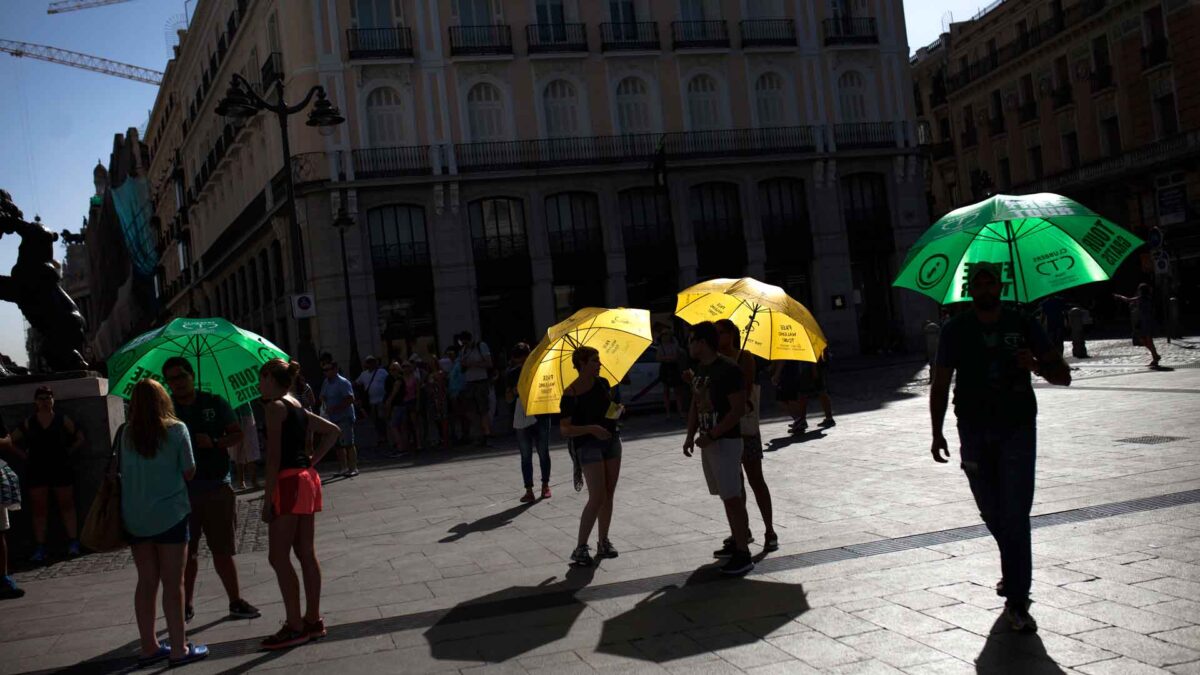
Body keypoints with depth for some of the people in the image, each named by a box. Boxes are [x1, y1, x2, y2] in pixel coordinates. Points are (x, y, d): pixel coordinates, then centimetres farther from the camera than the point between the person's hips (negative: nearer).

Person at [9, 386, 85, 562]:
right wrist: (25, 456, 3)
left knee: (67, 506, 4)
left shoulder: (63, 420, 1)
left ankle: (73, 543, 7)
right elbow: (12, 442, 12)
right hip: (36, 472, 1)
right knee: (39, 510, 3)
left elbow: (80, 438, 9)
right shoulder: (29, 423, 4)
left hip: (61, 469, -1)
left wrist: (67, 452, 0)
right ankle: (39, 548, 5)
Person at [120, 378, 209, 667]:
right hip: (170, 514, -4)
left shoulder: (126, 433, 1)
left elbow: (121, 471, 5)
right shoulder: (176, 429, -7)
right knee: (173, 582, 2)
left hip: (135, 518, 4)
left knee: (146, 582, 12)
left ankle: (149, 647, 19)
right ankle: (179, 649, 6)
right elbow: (189, 472, -3)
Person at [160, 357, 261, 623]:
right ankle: (186, 606, 19)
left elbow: (237, 434, 3)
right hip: (182, 492, 0)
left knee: (222, 551, 5)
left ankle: (235, 601, 15)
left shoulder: (214, 403, 4)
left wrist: (215, 443, -13)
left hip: (217, 487, 0)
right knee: (187, 554, 7)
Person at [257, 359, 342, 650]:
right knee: (306, 554, 11)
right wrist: (313, 460, 13)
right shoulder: (297, 406, 16)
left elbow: (274, 457, -15)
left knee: (278, 557, -4)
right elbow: (333, 431, 22)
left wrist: (268, 499, -14)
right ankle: (313, 620, 15)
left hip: (288, 483, -9)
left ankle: (295, 626, -3)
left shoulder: (274, 406, -10)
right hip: (307, 479, 9)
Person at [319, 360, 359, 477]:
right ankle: (344, 468, 18)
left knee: (348, 444, -6)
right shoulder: (326, 383, 12)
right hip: (332, 418, 8)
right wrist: (325, 407, 1)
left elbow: (350, 399, -19)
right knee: (338, 444, 11)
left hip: (344, 417, -8)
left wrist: (334, 408, -21)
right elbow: (323, 397, 23)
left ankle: (353, 468, -1)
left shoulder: (343, 383, -12)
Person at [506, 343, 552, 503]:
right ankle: (529, 490, 5)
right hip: (521, 419, 2)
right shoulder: (511, 374, 4)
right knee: (526, 456, 3)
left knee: (543, 453, 7)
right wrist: (515, 390, -15)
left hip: (540, 417, -1)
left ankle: (545, 485, 23)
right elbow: (508, 399, 5)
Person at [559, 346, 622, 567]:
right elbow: (565, 429, -15)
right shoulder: (571, 394, -14)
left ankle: (603, 542, 20)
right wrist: (591, 428, -27)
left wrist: (617, 410, -1)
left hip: (611, 440, 7)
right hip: (588, 445, -7)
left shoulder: (602, 383, 5)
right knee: (597, 497, -13)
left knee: (608, 495, 8)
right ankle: (581, 547, -6)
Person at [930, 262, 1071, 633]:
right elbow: (940, 384, 6)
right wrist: (937, 433, -2)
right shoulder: (956, 330, 4)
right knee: (992, 513, 11)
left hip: (1017, 428, -1)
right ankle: (1014, 573, 38)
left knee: (1015, 514, -10)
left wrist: (1037, 366, -16)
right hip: (975, 432, 2)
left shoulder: (1023, 325, 3)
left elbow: (1063, 376, 6)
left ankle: (1017, 600, -7)